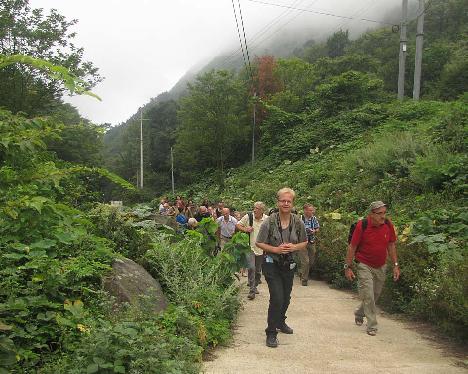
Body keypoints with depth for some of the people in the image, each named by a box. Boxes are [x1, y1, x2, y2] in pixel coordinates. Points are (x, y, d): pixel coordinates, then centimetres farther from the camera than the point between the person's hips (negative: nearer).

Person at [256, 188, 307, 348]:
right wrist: (276, 249, -21)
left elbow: (304, 243, 8)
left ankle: (280, 322, 44)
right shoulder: (269, 222, -14)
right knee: (277, 298, -13)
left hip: (289, 265, 4)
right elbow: (259, 243, -7)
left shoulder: (298, 222, -3)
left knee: (286, 297, 18)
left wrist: (294, 247, -14)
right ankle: (271, 333, 2)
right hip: (271, 264, -4)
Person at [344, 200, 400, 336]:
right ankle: (372, 326, 5)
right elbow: (352, 247, -12)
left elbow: (391, 245, 5)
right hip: (365, 266, -5)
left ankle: (359, 313, 40)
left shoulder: (388, 225, -8)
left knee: (375, 294, 16)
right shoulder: (362, 225, -19)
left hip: (381, 266, 5)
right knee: (368, 295, -8)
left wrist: (395, 265, 4)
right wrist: (348, 267, -11)